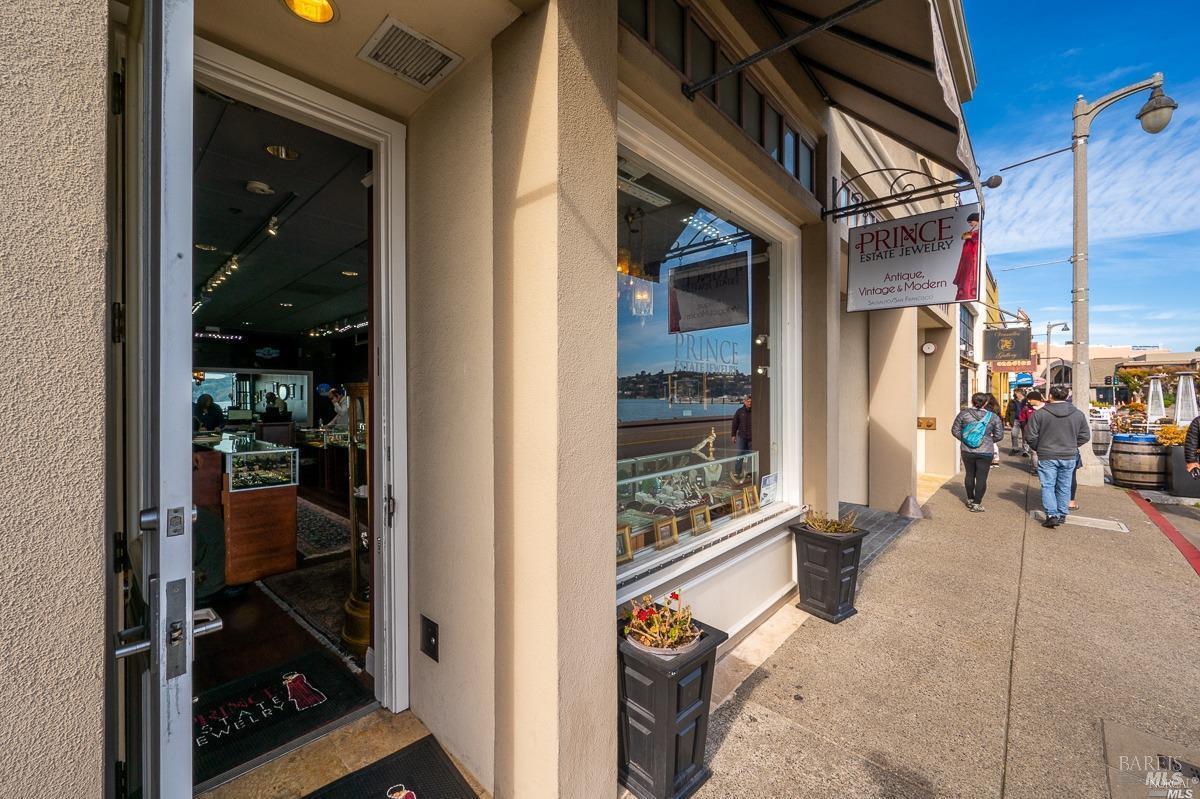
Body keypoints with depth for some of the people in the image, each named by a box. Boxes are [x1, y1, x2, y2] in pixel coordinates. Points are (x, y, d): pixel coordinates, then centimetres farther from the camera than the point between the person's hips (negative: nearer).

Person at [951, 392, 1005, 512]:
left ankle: (970, 500, 29)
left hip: (967, 451, 1)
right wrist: (989, 440, 16)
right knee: (981, 477, 6)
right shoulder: (993, 417, -6)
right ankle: (976, 504, 9)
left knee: (969, 475, 17)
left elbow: (955, 430, -3)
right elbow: (999, 435, -1)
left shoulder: (964, 413, -7)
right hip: (985, 452, -1)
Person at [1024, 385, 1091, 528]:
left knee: (1048, 486, 3)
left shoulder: (1039, 413, -10)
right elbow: (1085, 436, 7)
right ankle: (1062, 514, 22)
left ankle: (1052, 515, -5)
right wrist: (1071, 446, 19)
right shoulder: (1078, 414, 1)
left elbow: (1030, 436, -9)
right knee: (1064, 487, 13)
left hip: (1047, 457, -4)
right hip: (1069, 457, 4)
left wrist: (1038, 449, 9)